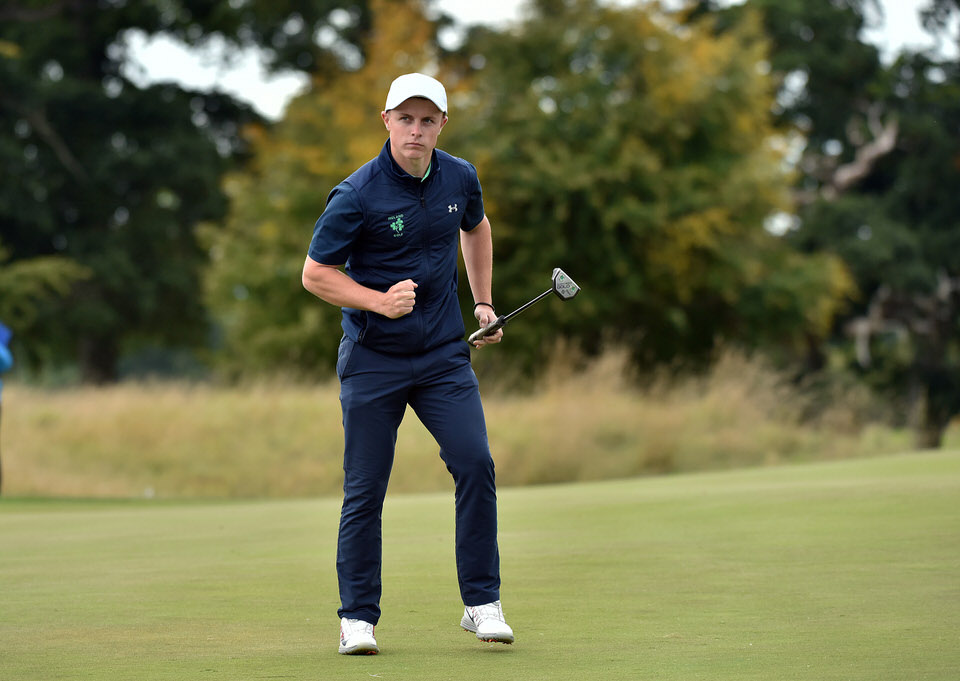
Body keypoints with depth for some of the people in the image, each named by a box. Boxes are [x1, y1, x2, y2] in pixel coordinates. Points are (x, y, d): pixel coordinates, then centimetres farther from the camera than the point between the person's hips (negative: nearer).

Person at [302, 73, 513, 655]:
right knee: (365, 490, -1)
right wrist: (380, 301, -21)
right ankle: (358, 618, 10)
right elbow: (315, 274, -9)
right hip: (373, 360, -3)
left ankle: (482, 604, 0)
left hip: (444, 355, 4)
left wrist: (484, 301, 20)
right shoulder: (356, 196, -14)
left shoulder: (460, 178, 2)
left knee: (476, 465, -10)